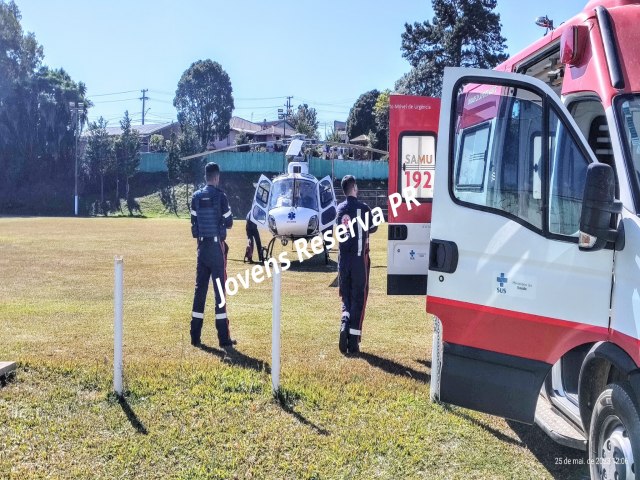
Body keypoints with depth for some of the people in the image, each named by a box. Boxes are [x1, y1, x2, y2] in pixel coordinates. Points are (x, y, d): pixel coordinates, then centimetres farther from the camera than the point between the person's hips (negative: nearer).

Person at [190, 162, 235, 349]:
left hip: (202, 245, 5)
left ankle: (195, 336, 11)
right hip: (217, 245, -5)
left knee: (200, 288, 9)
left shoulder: (196, 196, 5)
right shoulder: (220, 196, -10)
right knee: (220, 289, -3)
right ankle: (224, 338, -2)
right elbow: (229, 223, -6)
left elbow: (194, 222, 7)